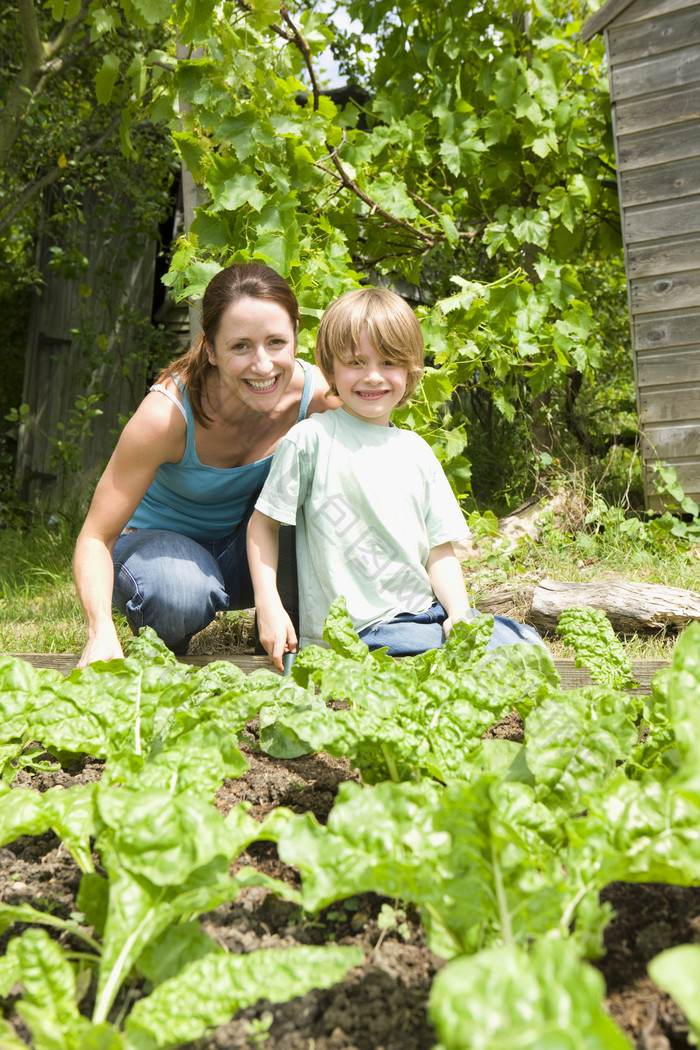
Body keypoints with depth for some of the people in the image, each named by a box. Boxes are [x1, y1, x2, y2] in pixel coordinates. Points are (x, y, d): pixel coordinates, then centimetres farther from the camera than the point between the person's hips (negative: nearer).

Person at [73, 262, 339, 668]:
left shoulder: (318, 395, -23)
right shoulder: (166, 414, -31)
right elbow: (95, 538, -25)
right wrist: (101, 632, -44)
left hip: (244, 552, 3)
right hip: (159, 541, -2)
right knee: (182, 595, -38)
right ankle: (157, 635, 1)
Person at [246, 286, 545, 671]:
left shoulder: (416, 451, 10)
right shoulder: (310, 440, -5)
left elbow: (439, 549, 10)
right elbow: (263, 523, 0)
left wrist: (459, 612, -7)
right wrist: (268, 607, -10)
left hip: (426, 614, 6)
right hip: (352, 633, -6)